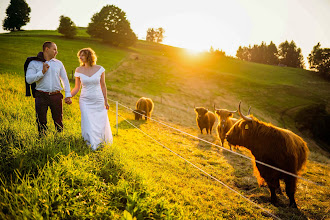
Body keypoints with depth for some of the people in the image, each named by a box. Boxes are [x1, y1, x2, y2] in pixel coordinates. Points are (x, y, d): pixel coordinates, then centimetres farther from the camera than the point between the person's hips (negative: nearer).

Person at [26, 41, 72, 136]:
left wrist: (68, 95, 6)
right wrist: (42, 72, -15)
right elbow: (29, 79, -7)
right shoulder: (34, 63, 3)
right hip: (41, 96, -2)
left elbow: (65, 80, 14)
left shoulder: (59, 63, 13)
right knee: (41, 122, 3)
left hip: (56, 96, 2)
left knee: (59, 120, 6)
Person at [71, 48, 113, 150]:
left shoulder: (99, 69, -3)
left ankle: (102, 143, 34)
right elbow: (77, 88, 4)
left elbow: (103, 86, 5)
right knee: (88, 124, -3)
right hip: (85, 101, 0)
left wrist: (106, 101, 7)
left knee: (101, 124, 8)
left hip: (99, 101, 0)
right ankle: (92, 146, 14)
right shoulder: (79, 70, -1)